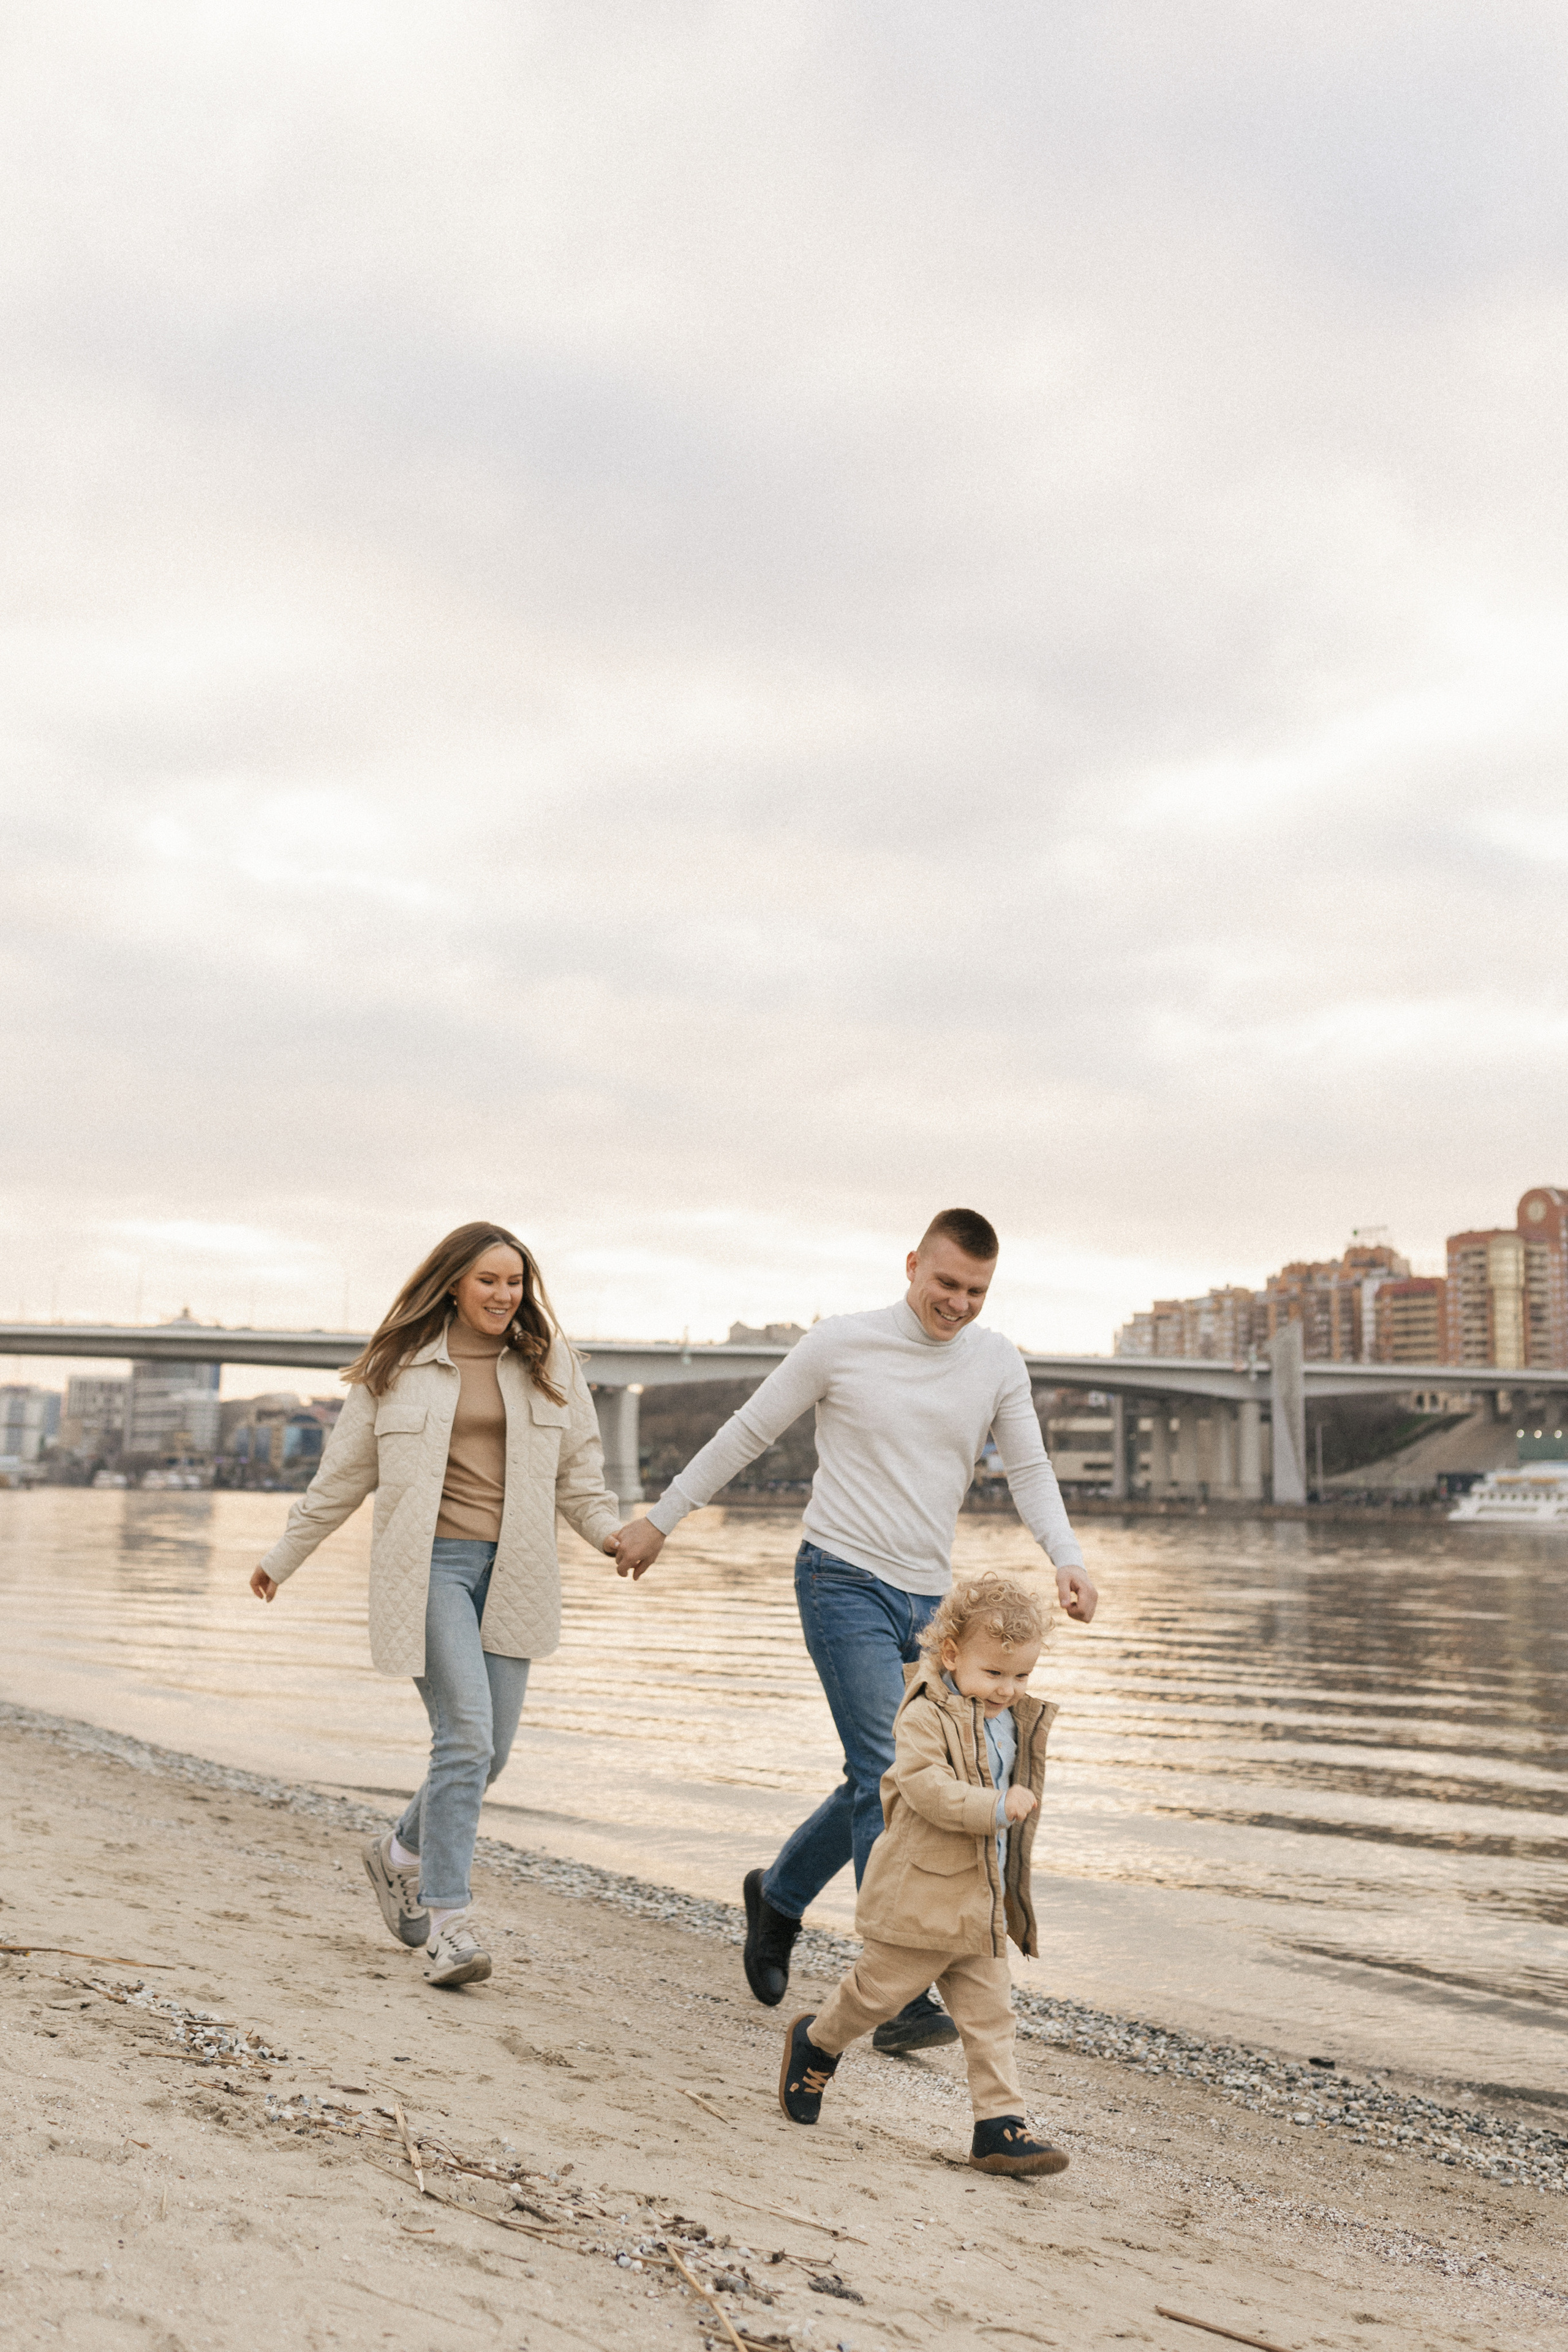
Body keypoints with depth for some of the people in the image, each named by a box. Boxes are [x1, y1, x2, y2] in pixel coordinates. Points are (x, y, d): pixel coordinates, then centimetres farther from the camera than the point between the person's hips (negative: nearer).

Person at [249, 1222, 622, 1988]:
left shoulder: (548, 1363, 8)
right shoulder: (397, 1368, 3)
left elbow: (578, 1471, 11)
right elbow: (343, 1474, 11)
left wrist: (610, 1529, -7)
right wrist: (283, 1557, 17)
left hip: (512, 1571, 3)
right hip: (430, 1565, -3)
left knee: (490, 1750, 7)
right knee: (465, 1736, -14)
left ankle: (401, 1851, 35)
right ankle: (447, 1922, -2)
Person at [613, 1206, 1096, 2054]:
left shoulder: (998, 1363, 5)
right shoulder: (842, 1343, -6)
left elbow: (1029, 1471, 6)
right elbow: (746, 1433, 2)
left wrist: (1067, 1558, -12)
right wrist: (660, 1518, 6)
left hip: (928, 1601, 5)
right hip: (845, 1580, -5)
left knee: (881, 1783, 13)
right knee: (888, 1779, -14)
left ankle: (778, 1896, 38)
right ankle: (903, 1998, -8)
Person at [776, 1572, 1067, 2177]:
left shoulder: (1018, 1723, 9)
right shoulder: (926, 1716, -17)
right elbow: (926, 1786, -31)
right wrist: (995, 1807, -36)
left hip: (983, 1906, 7)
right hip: (920, 1898, -7)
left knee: (990, 2014, 6)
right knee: (879, 1991, 9)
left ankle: (1000, 2126, 13)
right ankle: (815, 2043, 34)